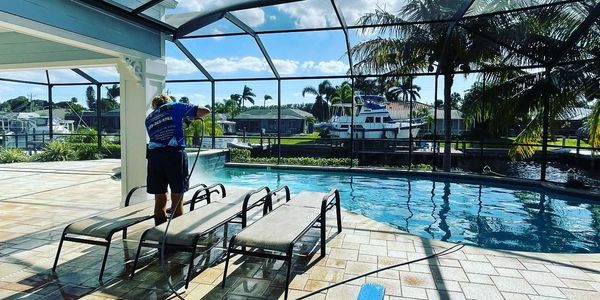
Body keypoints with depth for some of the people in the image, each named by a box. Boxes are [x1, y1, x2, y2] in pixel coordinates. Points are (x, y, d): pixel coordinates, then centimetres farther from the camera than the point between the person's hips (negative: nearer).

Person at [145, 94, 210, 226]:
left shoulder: (149, 118, 25)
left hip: (154, 155, 4)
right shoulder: (175, 106, 13)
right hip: (175, 154, -4)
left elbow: (155, 137, 16)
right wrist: (192, 117, 27)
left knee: (159, 201, 10)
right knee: (177, 200, 3)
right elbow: (205, 111, 10)